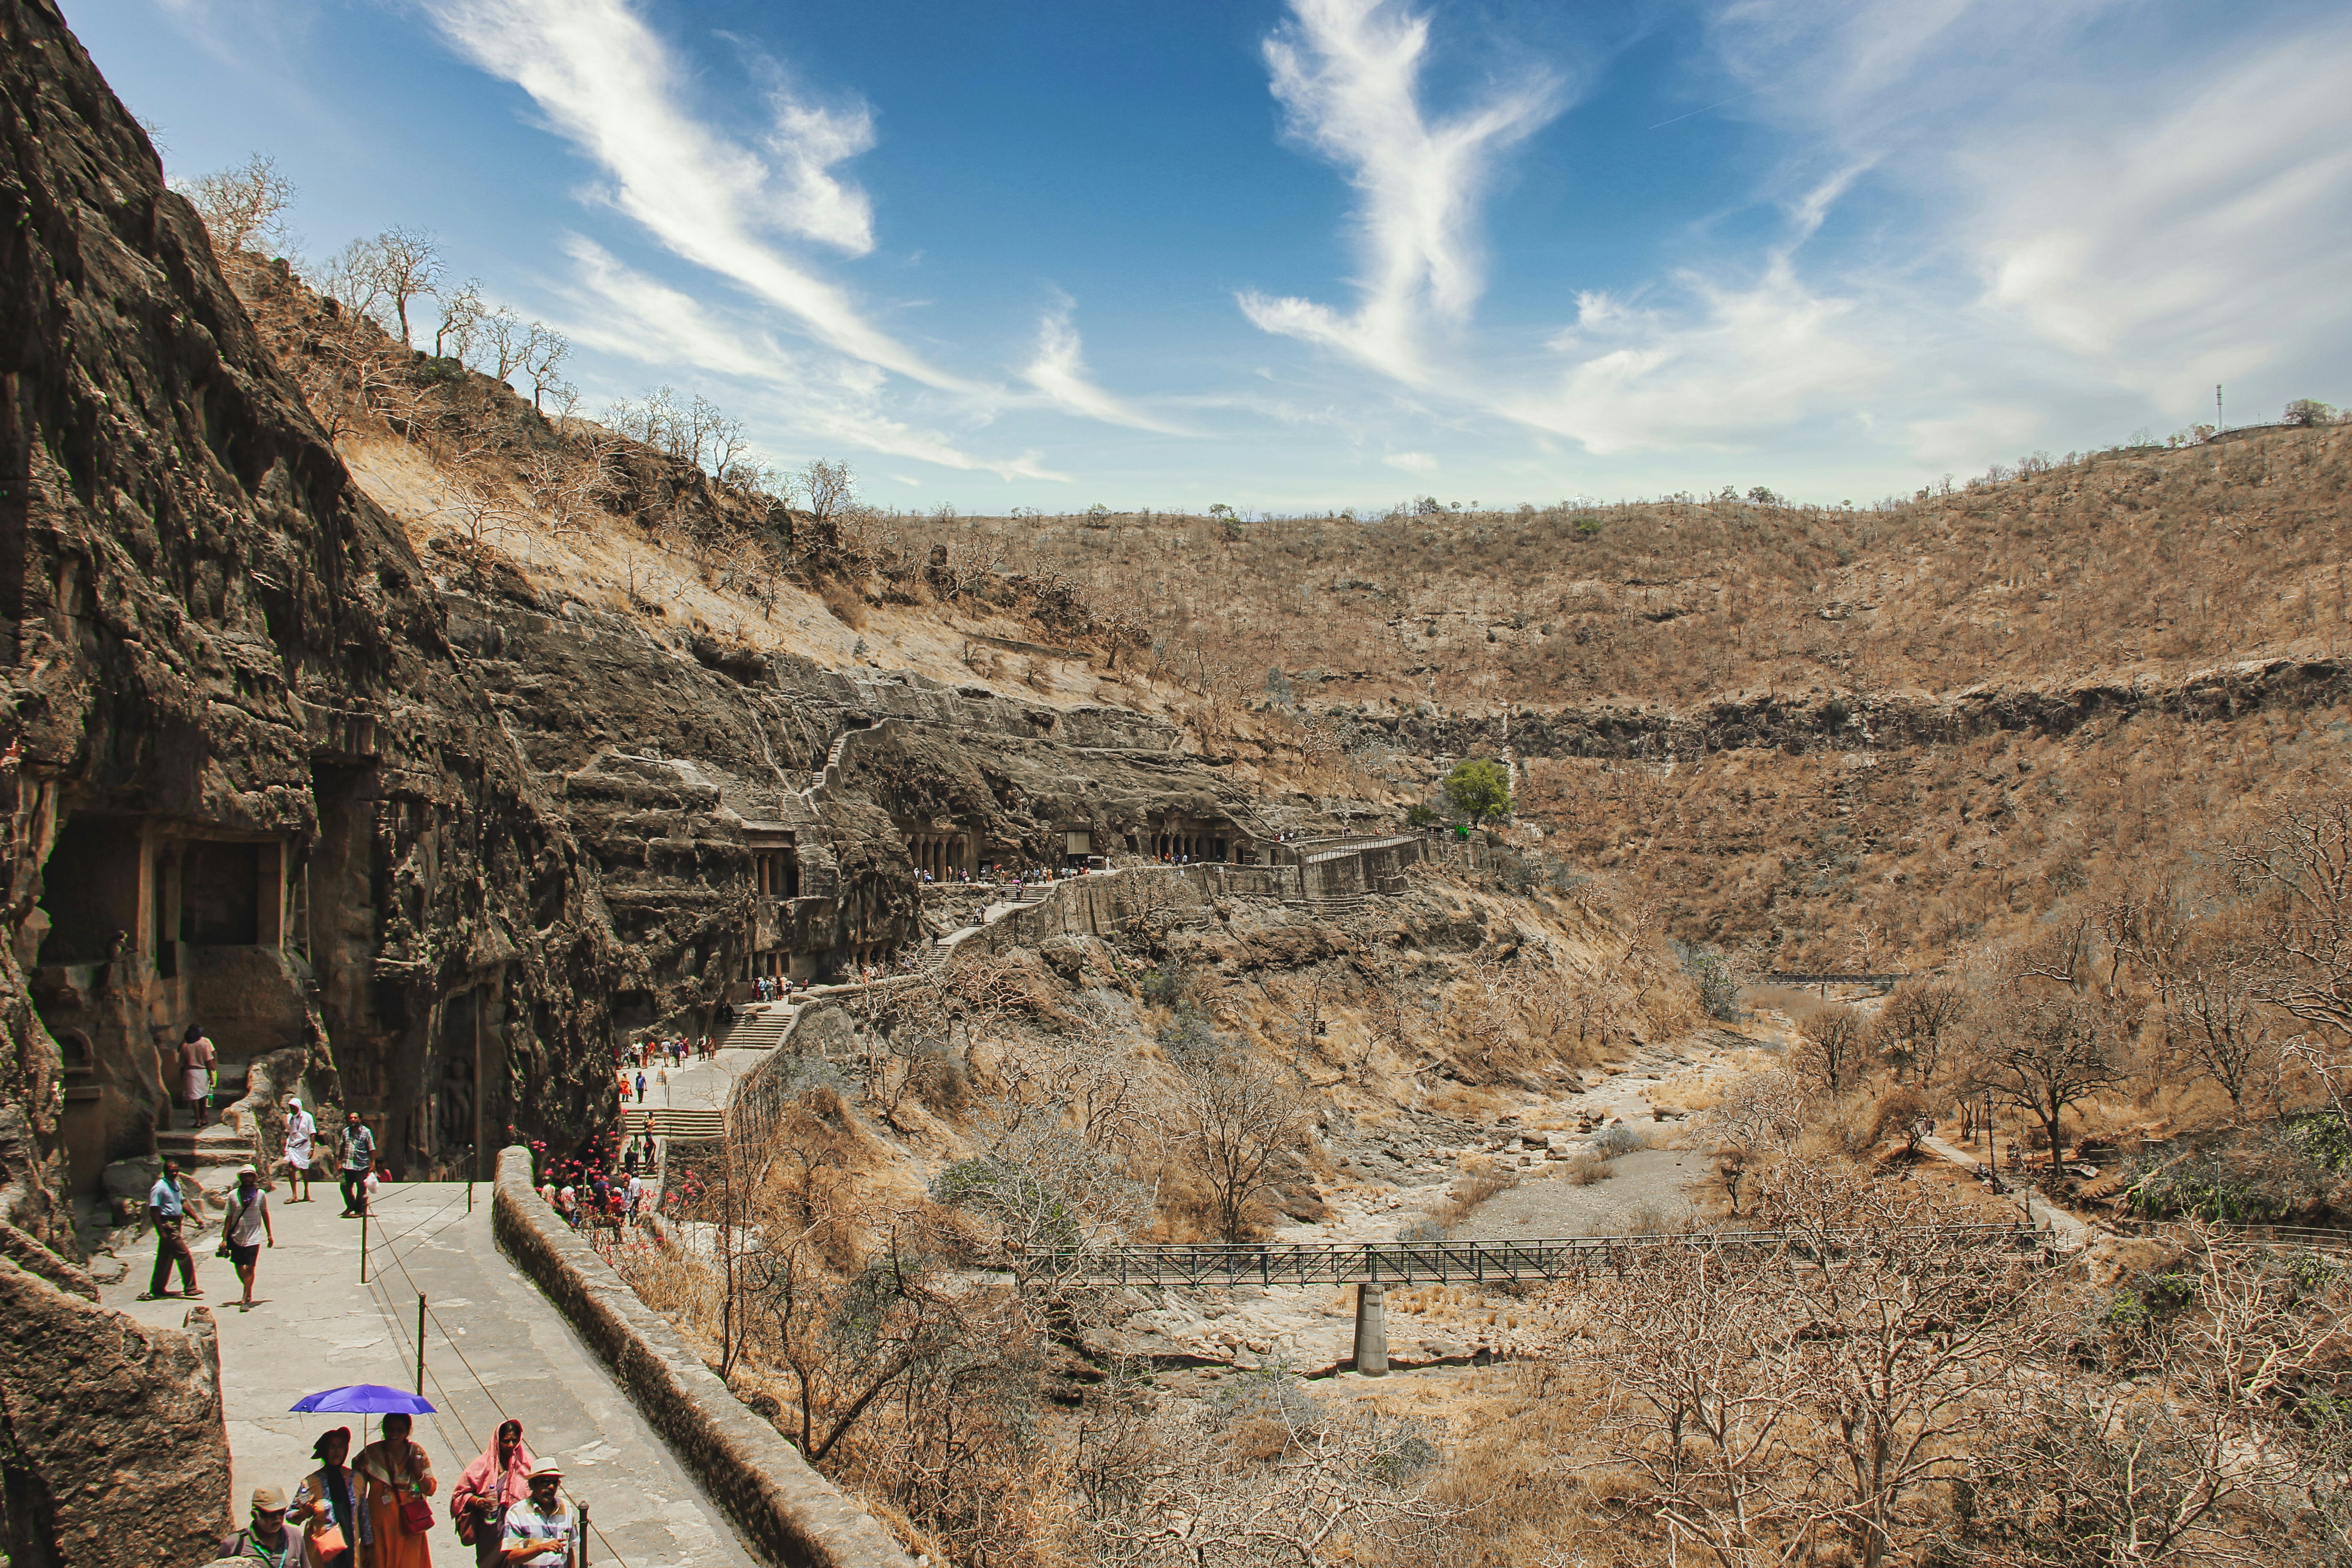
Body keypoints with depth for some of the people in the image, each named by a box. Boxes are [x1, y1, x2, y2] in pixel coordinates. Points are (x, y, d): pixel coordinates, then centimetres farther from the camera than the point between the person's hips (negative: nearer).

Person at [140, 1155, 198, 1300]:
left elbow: (181, 1203, 22)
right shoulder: (160, 1188, -15)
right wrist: (162, 1232, -20)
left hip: (176, 1224, 9)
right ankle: (190, 1287, -4)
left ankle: (157, 1290, 22)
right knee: (184, 1254, -10)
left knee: (166, 1258, 14)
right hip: (167, 1225, -9)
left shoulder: (176, 1184, 12)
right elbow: (153, 1211, -17)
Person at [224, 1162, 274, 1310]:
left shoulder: (261, 1194, -2)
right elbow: (229, 1218, 4)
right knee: (239, 1268, 10)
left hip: (254, 1238, -2)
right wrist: (225, 1239, 1)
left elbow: (265, 1214, 8)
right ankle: (249, 1294, 32)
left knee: (250, 1268, -8)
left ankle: (247, 1299, 0)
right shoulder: (233, 1195, -1)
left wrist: (270, 1234, 10)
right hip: (237, 1237, 2)